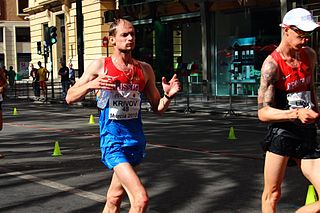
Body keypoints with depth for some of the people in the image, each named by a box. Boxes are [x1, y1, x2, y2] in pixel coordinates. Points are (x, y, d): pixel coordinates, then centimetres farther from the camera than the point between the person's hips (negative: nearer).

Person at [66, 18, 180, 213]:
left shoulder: (145, 69, 6)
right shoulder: (100, 66, -4)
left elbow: (158, 108, 12)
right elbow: (70, 98, -3)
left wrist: (168, 96, -10)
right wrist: (90, 85, -22)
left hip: (136, 140, 5)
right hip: (113, 140, -4)